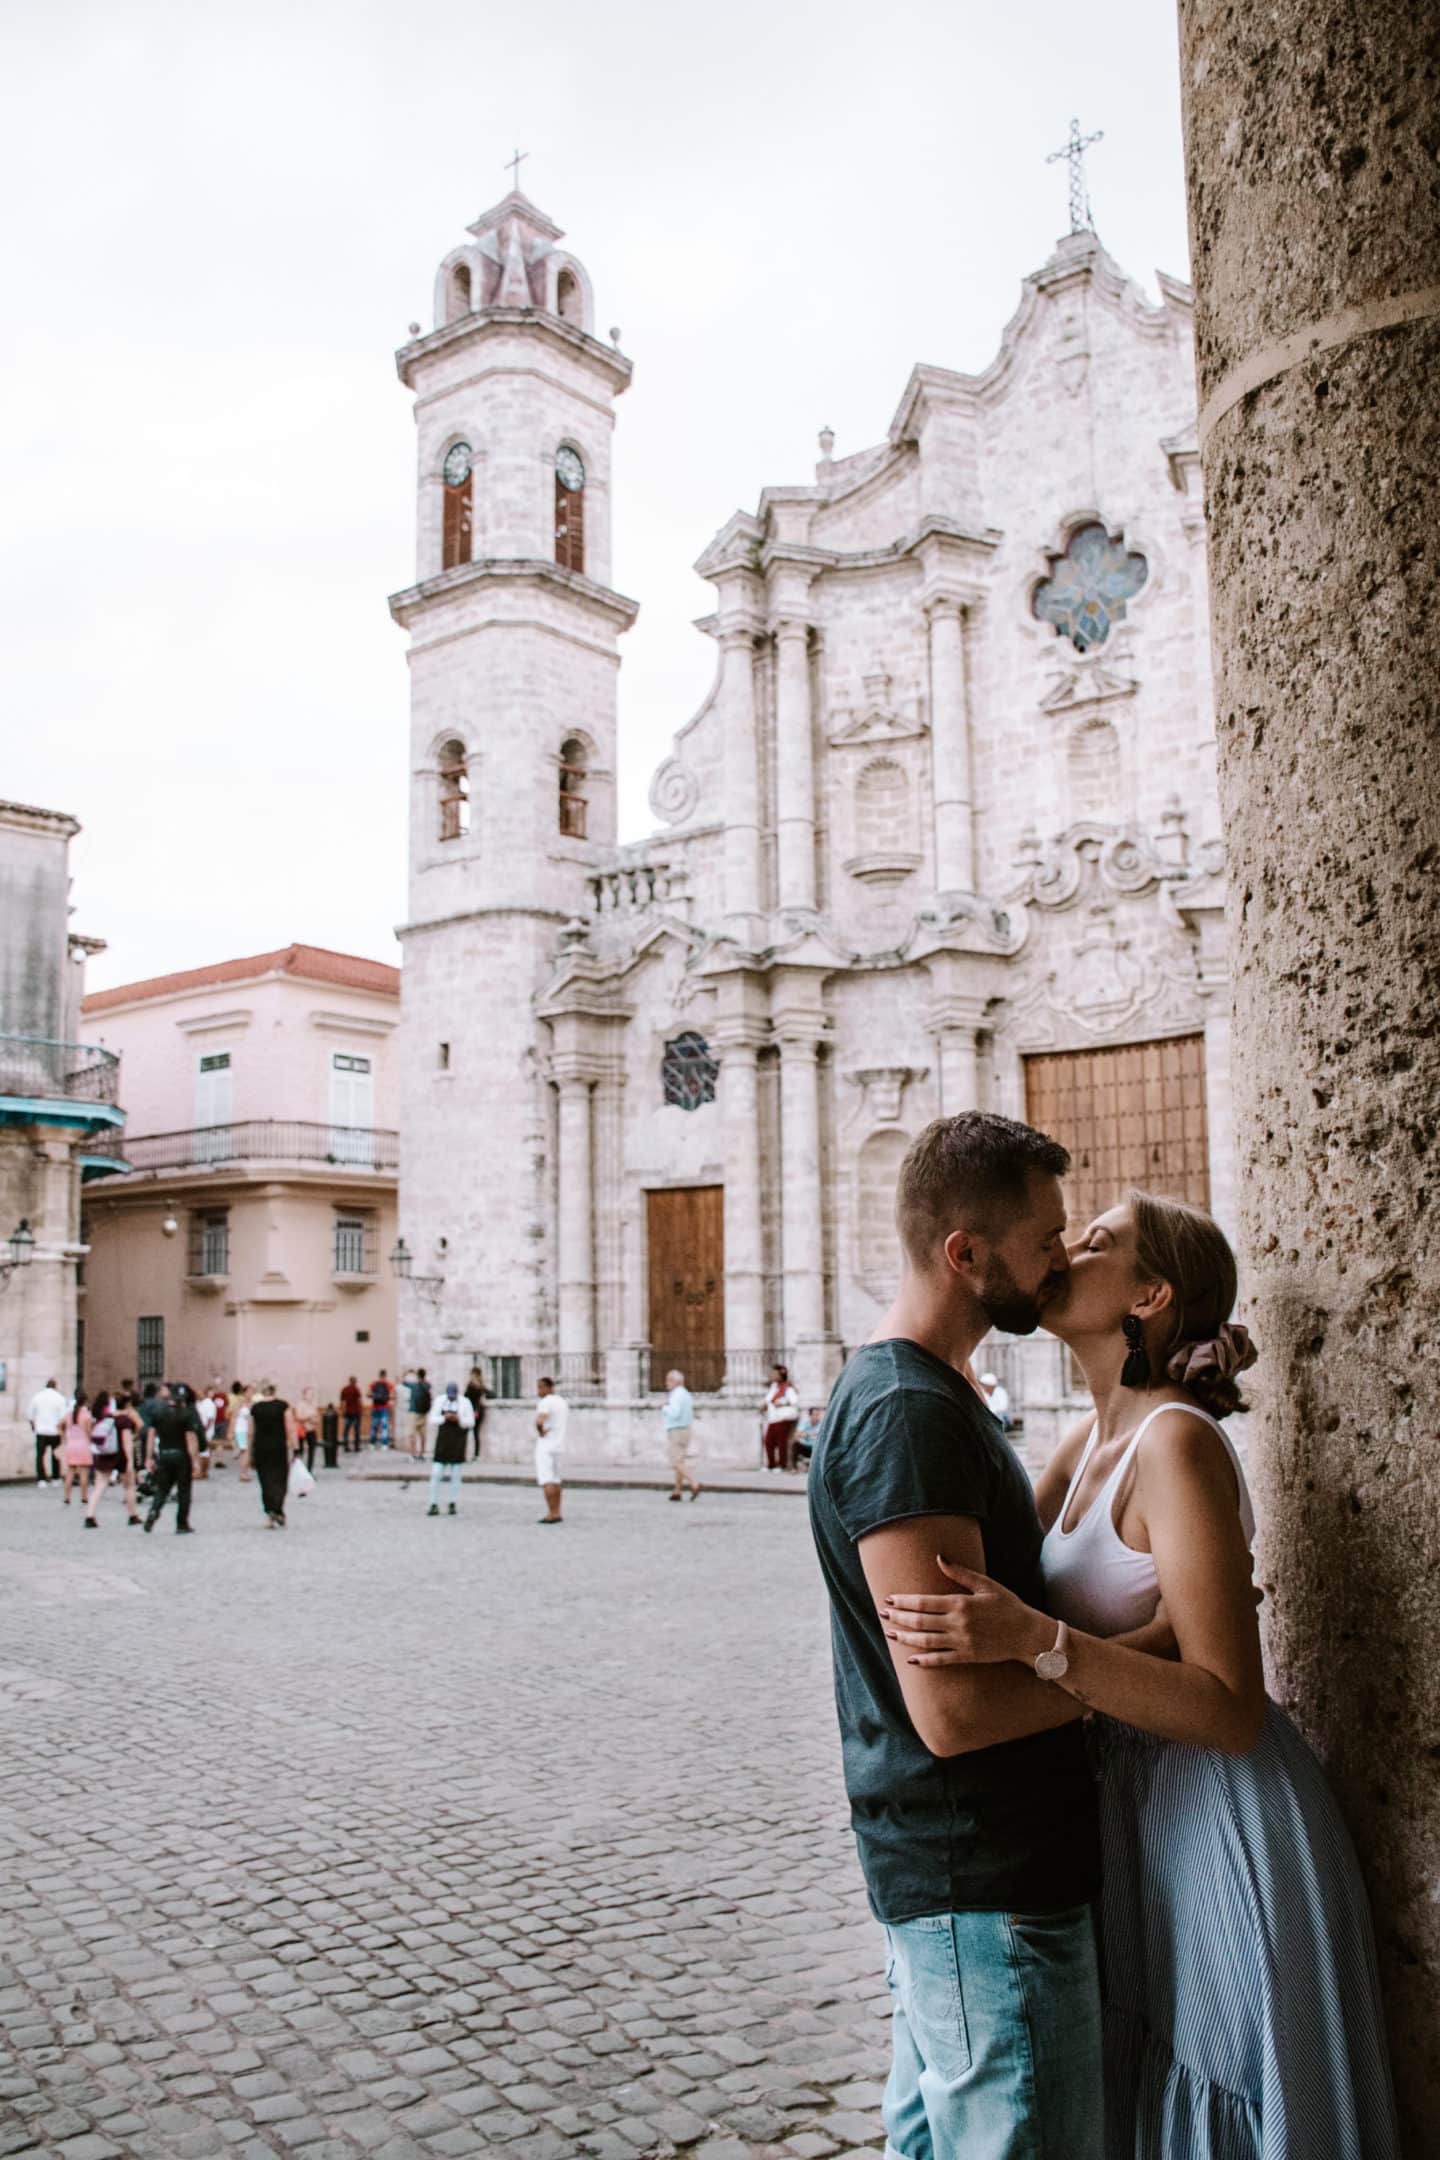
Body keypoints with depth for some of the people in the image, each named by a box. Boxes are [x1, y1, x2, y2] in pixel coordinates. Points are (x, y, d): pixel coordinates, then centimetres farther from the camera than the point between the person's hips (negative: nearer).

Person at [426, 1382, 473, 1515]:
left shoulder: (465, 1403, -4)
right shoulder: (440, 1401, 0)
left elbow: (470, 1422, -3)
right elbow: (432, 1419, -1)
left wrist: (458, 1419, -21)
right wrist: (444, 1418, -20)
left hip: (458, 1442, -1)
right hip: (443, 1440, 1)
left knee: (455, 1475, 3)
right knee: (436, 1473, -4)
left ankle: (452, 1504, 13)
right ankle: (434, 1505, 1)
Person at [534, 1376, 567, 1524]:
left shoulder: (545, 1402, -16)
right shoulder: (563, 1401, 12)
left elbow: (539, 1421, -33)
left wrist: (541, 1432, -13)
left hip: (545, 1446, -9)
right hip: (558, 1444, 9)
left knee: (546, 1481, -7)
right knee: (555, 1480, 15)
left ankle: (552, 1514, -10)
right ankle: (556, 1512, 16)